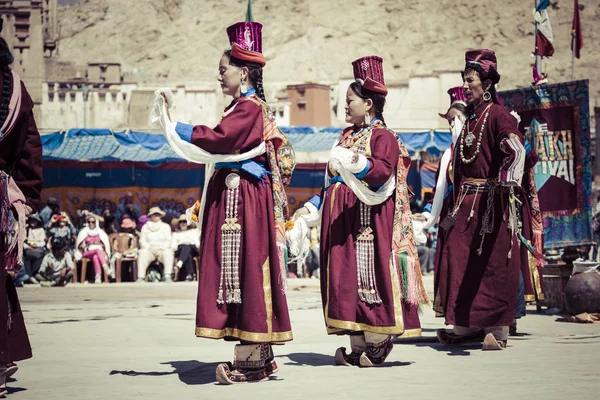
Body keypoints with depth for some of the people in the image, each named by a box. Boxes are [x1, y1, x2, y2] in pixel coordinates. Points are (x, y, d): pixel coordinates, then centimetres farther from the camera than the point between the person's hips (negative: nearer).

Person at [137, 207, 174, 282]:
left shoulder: (165, 226, 17)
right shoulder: (145, 227, 17)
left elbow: (168, 240, 6)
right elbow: (142, 241, 7)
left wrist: (162, 248, -12)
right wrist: (149, 248, -12)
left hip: (162, 250, 0)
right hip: (150, 250, 0)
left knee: (168, 252, -35)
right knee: (143, 253, -34)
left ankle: (167, 276, -46)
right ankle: (140, 278, -44)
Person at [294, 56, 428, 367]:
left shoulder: (383, 137, -5)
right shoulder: (347, 137, 21)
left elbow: (383, 170, -24)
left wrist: (359, 164, -41)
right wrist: (312, 206, 21)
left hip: (367, 218, -8)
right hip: (340, 218, 8)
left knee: (368, 275, -8)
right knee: (346, 278, 5)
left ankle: (377, 345, 0)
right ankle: (357, 347, 9)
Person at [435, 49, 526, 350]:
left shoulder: (497, 115, -8)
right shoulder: (470, 119, 16)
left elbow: (516, 150, -23)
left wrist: (508, 182, -35)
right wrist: (456, 205, 22)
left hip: (491, 199, -7)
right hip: (466, 201, 8)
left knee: (492, 261, -3)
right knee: (459, 258, 4)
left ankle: (497, 329, 3)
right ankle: (465, 325, 12)